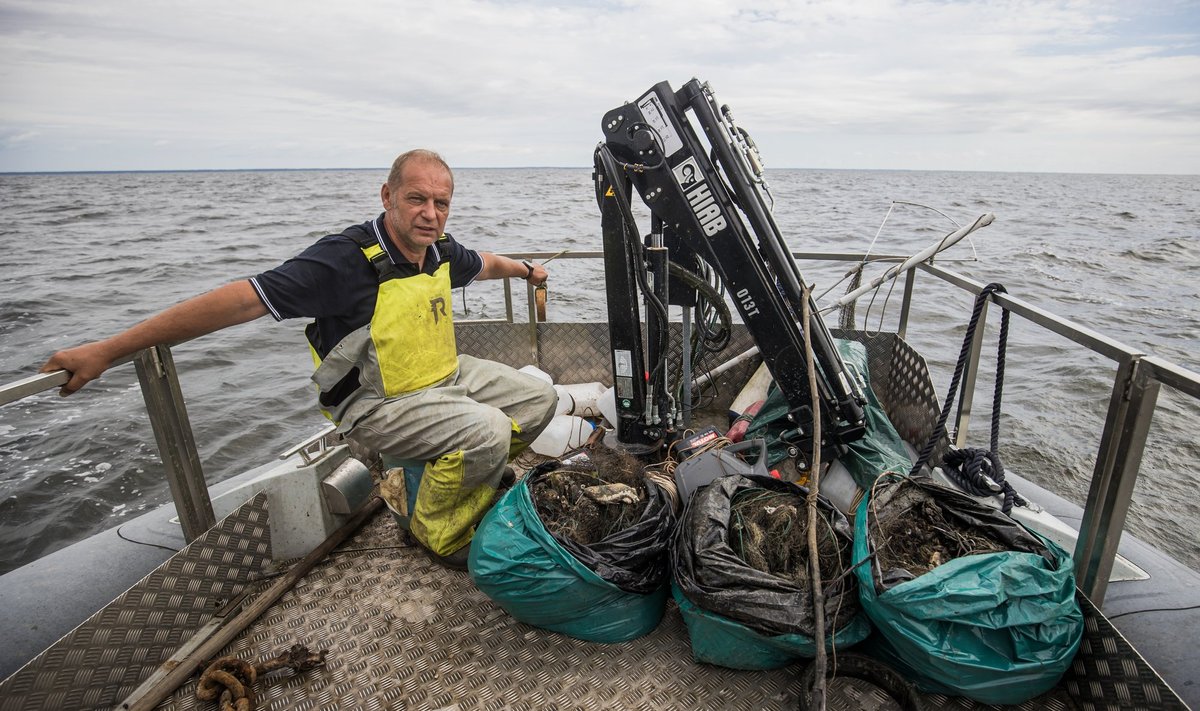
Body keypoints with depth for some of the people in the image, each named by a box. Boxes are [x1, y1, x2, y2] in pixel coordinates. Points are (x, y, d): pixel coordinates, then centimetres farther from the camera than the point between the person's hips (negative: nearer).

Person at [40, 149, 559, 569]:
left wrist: (526, 270, 42)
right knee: (486, 432, -28)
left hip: (449, 375, 8)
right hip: (378, 402, -8)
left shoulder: (441, 251, -2)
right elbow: (241, 299, -25)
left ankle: (472, 475, 25)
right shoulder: (345, 260, -25)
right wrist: (107, 350, -22)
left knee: (539, 399, 7)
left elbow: (482, 263, 22)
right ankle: (435, 531, 1)